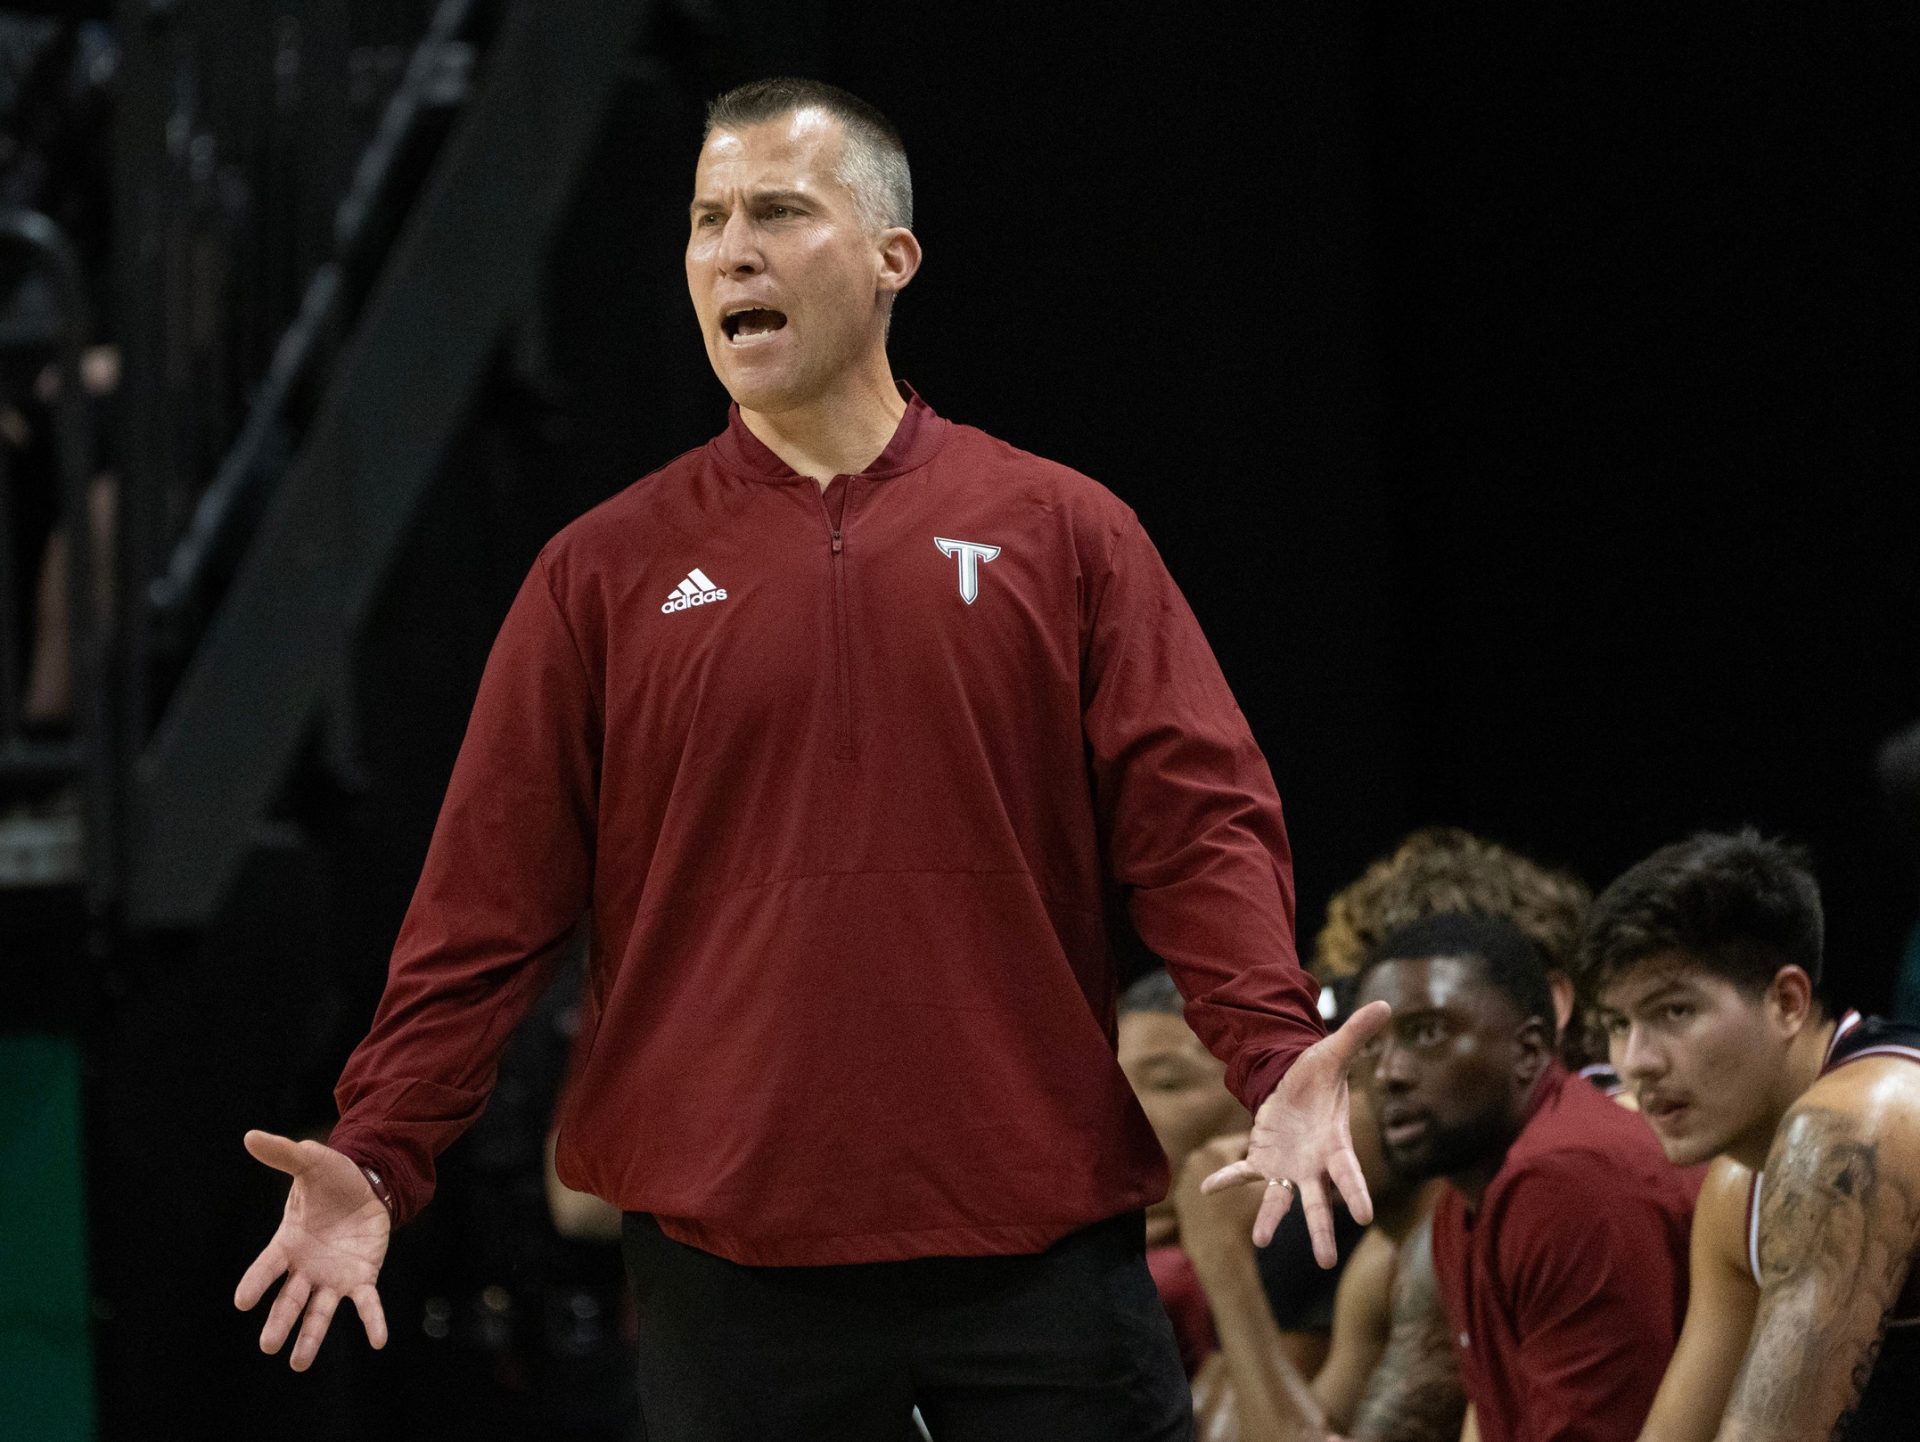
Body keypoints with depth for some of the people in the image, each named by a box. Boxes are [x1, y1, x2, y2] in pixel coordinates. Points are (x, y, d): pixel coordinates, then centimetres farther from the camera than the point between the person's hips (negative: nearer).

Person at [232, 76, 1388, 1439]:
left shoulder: (1062, 532, 7)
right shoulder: (606, 572, 8)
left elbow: (1197, 818, -1)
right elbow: (493, 894, 5)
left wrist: (1276, 1055, -17)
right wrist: (378, 1155, -6)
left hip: (1041, 1236, 0)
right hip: (727, 1257, 1)